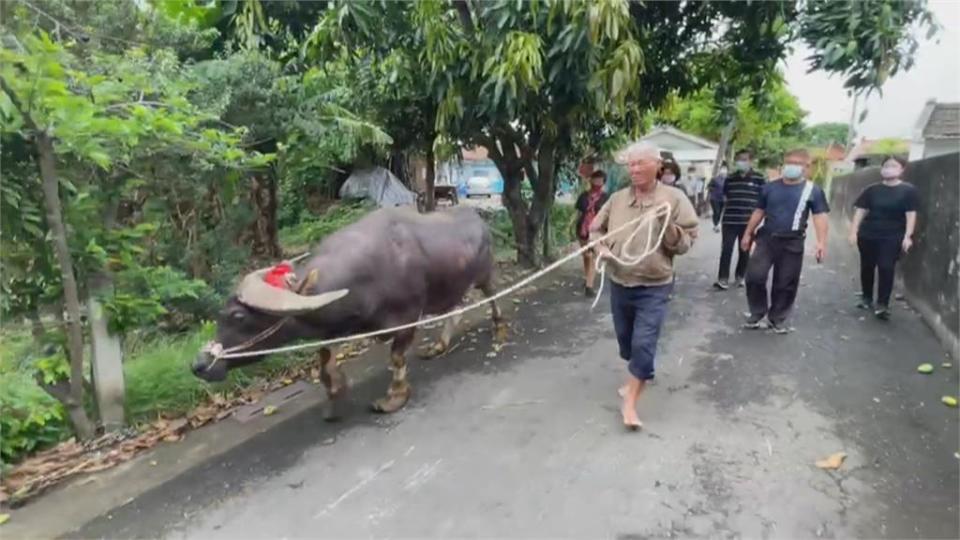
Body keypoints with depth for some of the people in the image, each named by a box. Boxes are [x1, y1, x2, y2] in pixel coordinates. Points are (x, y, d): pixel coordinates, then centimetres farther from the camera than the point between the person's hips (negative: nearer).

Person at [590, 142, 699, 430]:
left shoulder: (674, 198, -8)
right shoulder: (617, 199, 1)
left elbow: (687, 242, -8)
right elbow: (596, 228, 13)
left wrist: (667, 226, -25)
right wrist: (601, 247, -7)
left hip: (654, 288, -4)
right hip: (619, 285, 5)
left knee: (643, 344, -9)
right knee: (625, 339, 19)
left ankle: (629, 403, 3)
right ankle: (638, 376, 47)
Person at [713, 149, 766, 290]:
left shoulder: (759, 179, 0)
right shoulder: (730, 179, 8)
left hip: (748, 222, -1)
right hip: (730, 221, 1)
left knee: (744, 251, 9)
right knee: (726, 249, -5)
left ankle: (740, 276, 24)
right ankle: (723, 278, -4)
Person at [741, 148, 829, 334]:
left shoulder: (813, 190, -2)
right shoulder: (770, 187, 7)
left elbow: (820, 216, -7)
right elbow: (759, 212, 14)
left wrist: (821, 243, -17)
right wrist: (748, 234, 13)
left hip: (792, 243, -2)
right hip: (766, 238, 2)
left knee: (785, 284, 5)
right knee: (754, 275, -8)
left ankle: (777, 318, 21)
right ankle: (757, 312, 12)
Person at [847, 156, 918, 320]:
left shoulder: (908, 190, -2)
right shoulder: (872, 190, 4)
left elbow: (911, 214, -4)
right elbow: (860, 211, 2)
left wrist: (907, 236, -11)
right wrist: (853, 232, -5)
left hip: (892, 237, -3)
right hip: (867, 235, 3)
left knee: (886, 268, -8)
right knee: (867, 267, 10)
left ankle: (883, 305, -1)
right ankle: (867, 298, 27)